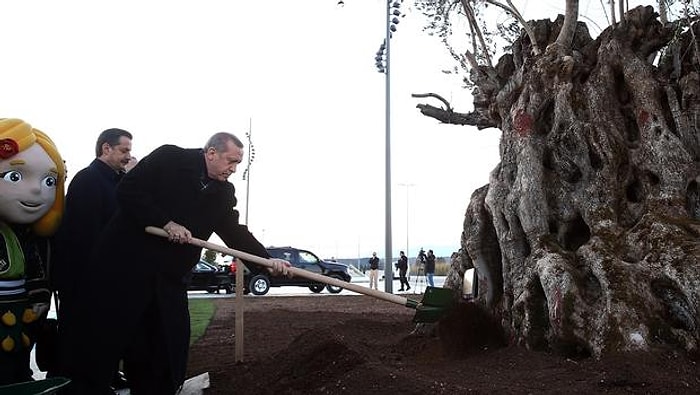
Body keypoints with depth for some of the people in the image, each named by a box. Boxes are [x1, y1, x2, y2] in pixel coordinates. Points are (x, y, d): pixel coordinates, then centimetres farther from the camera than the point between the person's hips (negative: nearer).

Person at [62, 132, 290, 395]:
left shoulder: (223, 193, 7)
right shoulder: (169, 158, -7)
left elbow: (236, 232, 2)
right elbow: (127, 191, -12)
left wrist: (267, 261, -11)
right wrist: (166, 223, -19)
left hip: (169, 278, 5)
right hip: (124, 264, -5)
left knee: (168, 349, 8)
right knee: (101, 338, 5)